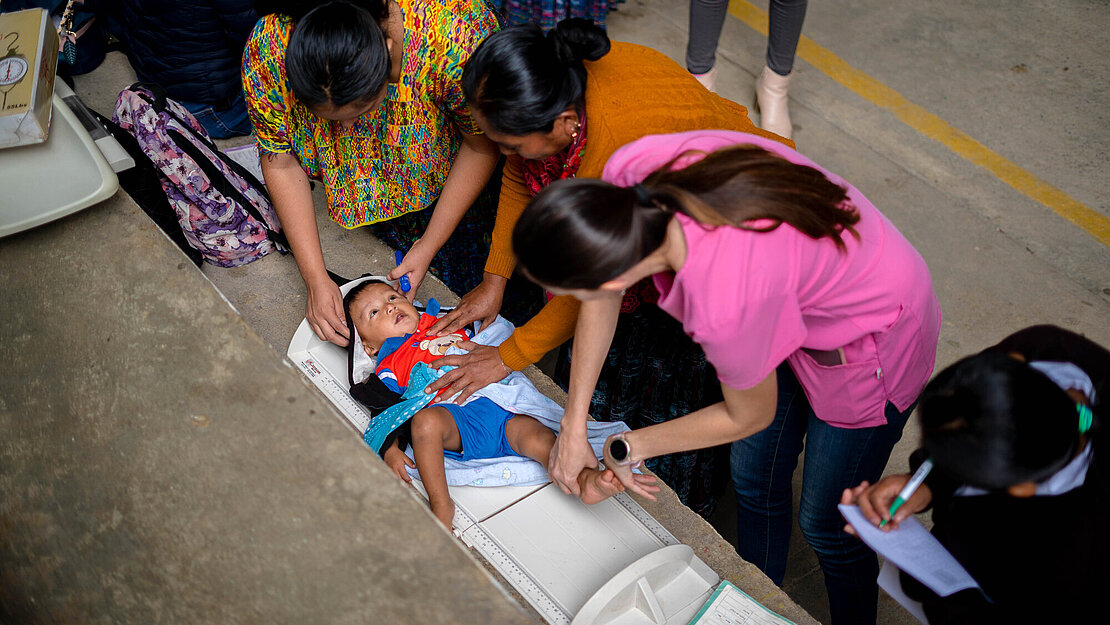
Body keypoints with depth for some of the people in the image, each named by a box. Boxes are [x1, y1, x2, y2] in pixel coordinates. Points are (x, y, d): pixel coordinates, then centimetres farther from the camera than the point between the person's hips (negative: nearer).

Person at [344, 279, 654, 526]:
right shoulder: (389, 369, 19)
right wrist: (390, 450, -10)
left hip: (501, 407, 3)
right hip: (454, 418, -3)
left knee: (539, 437, -24)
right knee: (426, 420, -36)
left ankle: (589, 480, -43)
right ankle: (441, 504, -30)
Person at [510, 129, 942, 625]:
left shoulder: (725, 306, -45)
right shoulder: (629, 173, -29)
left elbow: (750, 416, -21)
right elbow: (604, 297, -9)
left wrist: (629, 447, -8)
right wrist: (573, 427, -6)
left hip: (872, 338, -6)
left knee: (825, 524, 12)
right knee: (754, 480, 22)